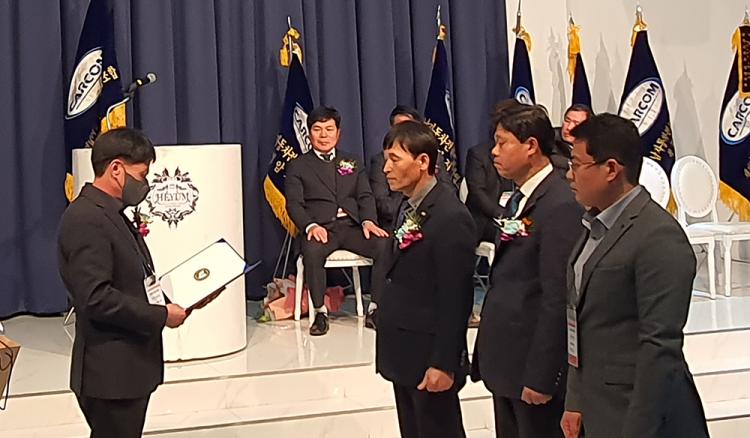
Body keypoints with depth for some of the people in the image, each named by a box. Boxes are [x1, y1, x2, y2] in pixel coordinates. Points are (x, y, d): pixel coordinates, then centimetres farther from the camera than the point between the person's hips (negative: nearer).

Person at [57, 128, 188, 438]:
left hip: (131, 366, 10)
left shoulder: (112, 215, 14)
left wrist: (169, 298, 3)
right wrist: (161, 315, -18)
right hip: (111, 374, -10)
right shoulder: (86, 220, -18)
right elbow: (96, 298, -25)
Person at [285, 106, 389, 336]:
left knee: (385, 246, -26)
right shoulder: (298, 166, 13)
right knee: (312, 251, -38)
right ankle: (320, 312, -23)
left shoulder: (352, 163, 23)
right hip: (321, 228, -3)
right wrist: (310, 226, -19)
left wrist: (368, 221, -9)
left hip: (352, 225, 3)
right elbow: (294, 203, 1)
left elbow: (365, 196, 13)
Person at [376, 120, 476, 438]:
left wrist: (443, 364, -19)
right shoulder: (409, 209, 9)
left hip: (429, 357, -8)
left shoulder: (450, 217, -19)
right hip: (403, 353, 9)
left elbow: (455, 299, -20)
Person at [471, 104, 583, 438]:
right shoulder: (518, 200, 11)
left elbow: (557, 300, -21)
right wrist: (488, 355, 14)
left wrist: (540, 376, -20)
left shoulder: (561, 207, -18)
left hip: (533, 363, -9)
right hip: (506, 360, 9)